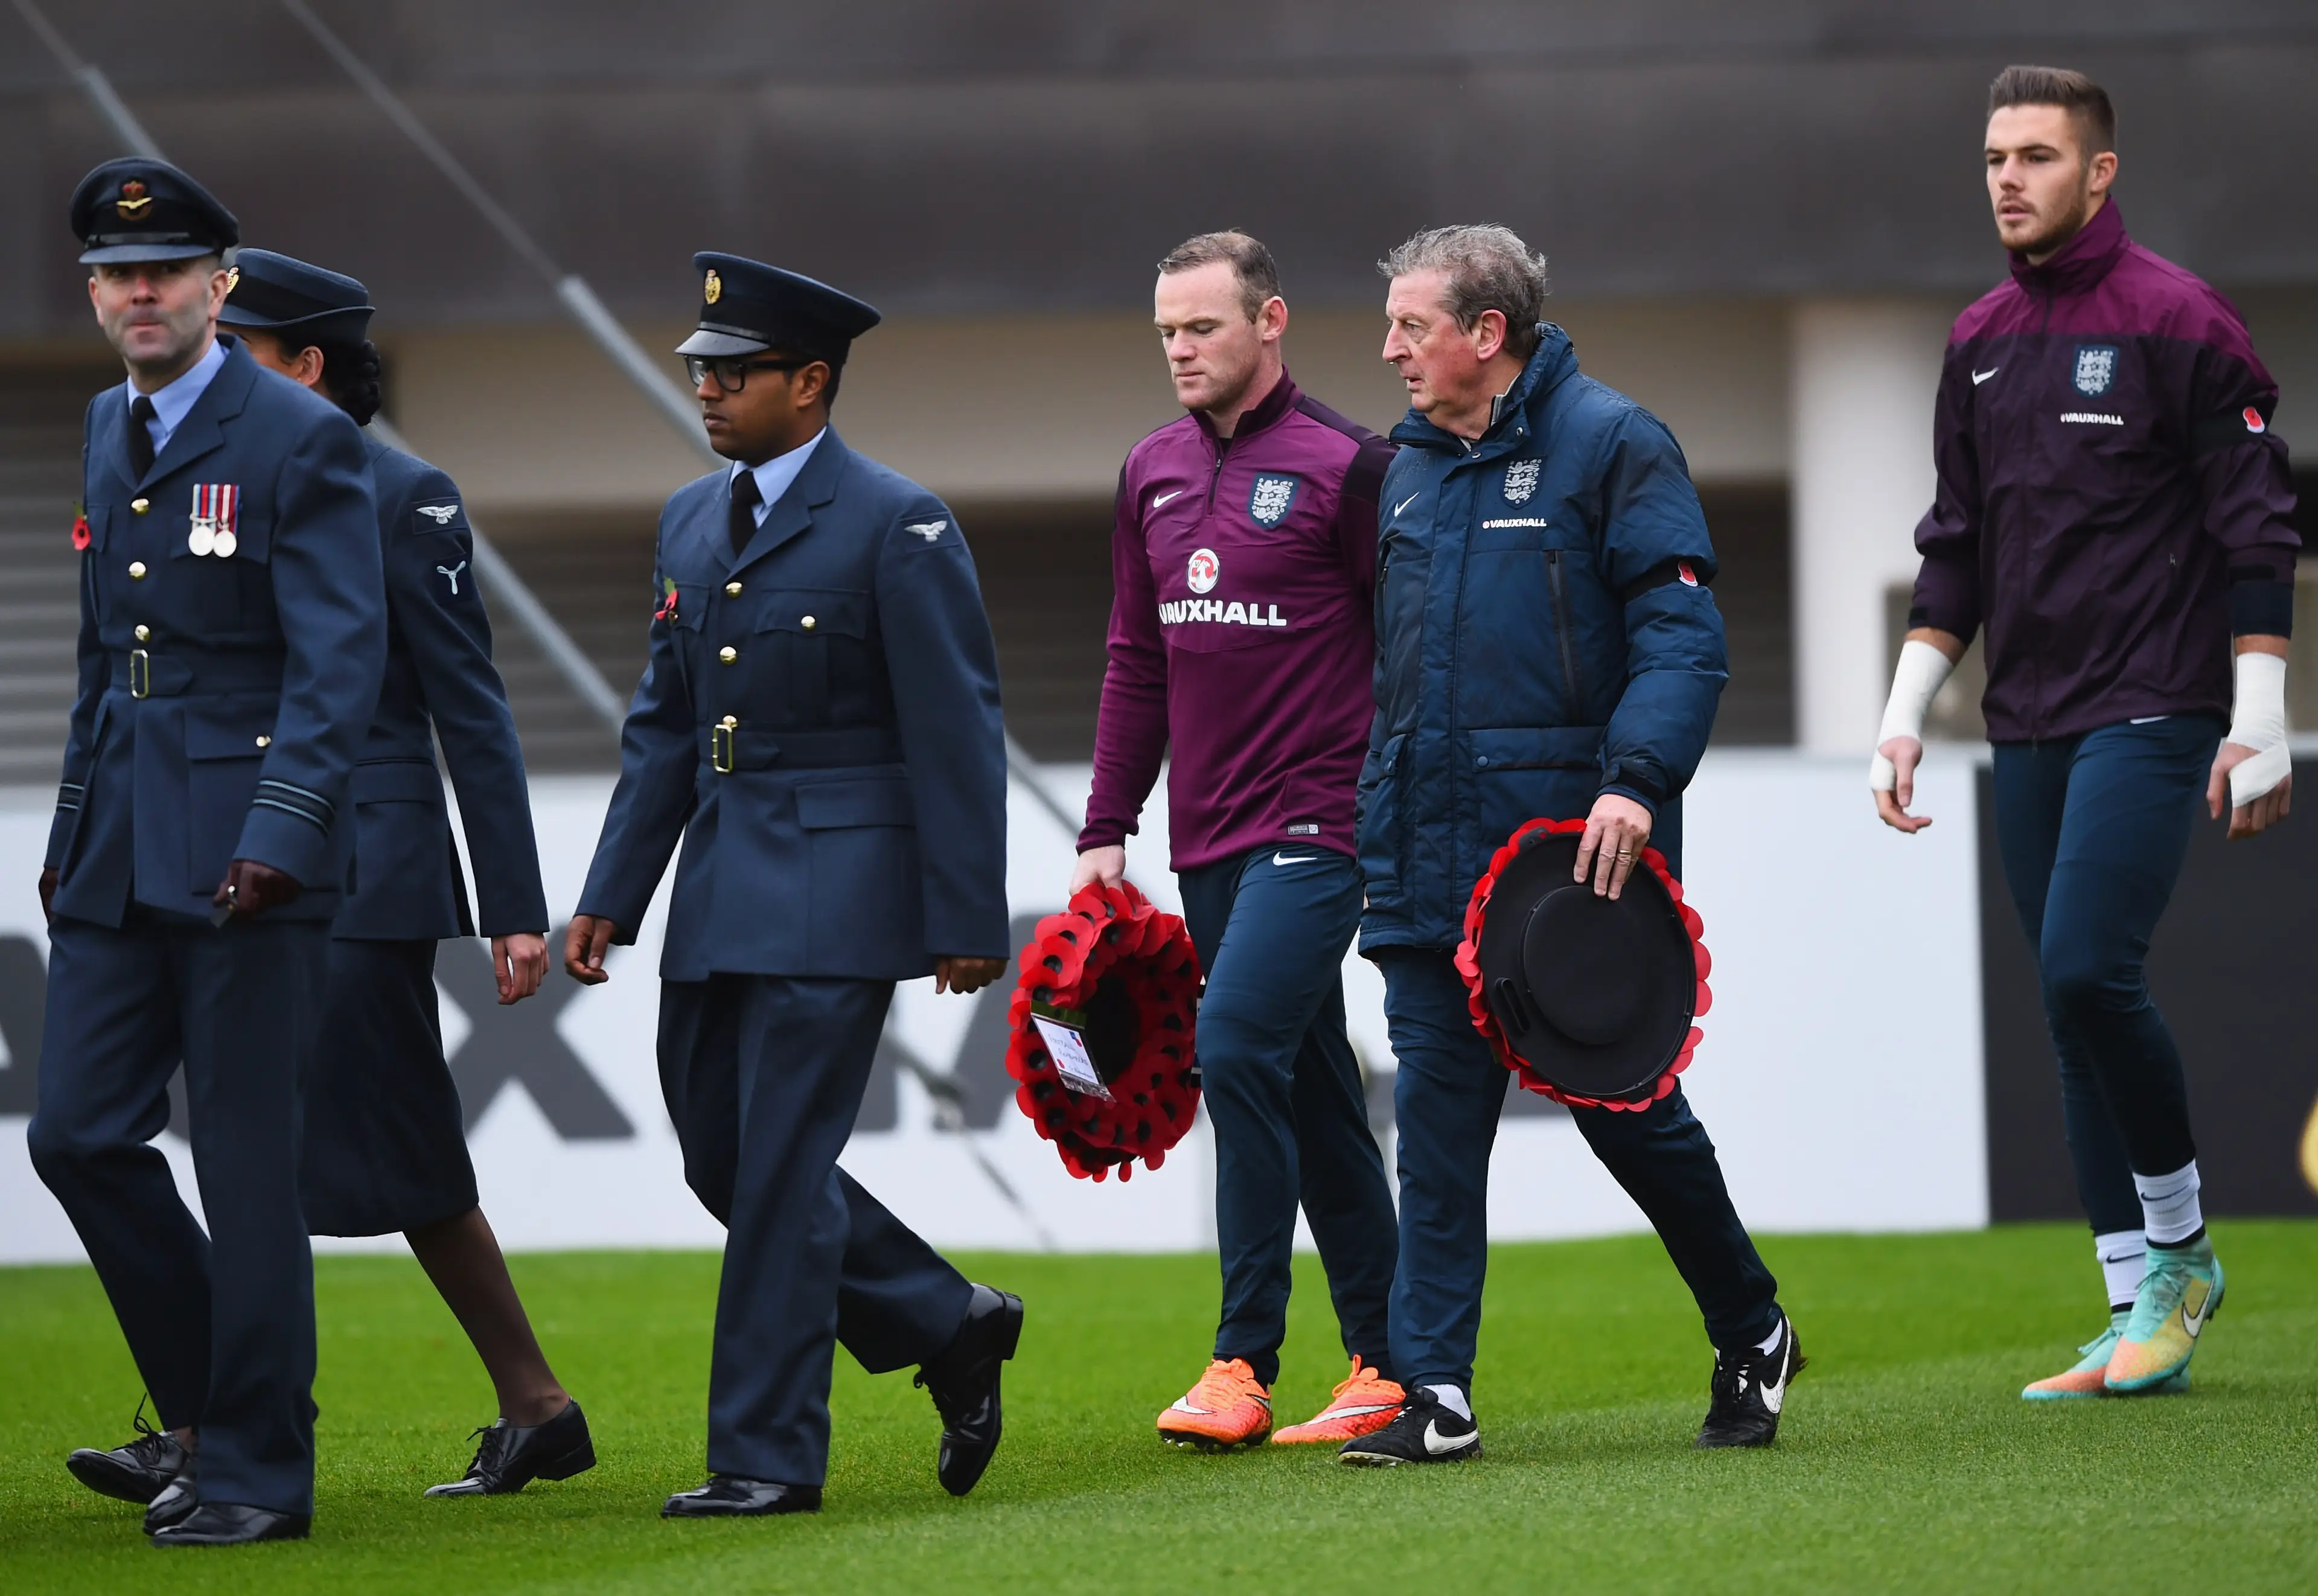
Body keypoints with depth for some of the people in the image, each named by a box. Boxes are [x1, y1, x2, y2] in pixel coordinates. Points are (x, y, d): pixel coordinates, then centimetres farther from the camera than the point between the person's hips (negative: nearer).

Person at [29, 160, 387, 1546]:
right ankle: (208, 1413, 19)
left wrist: (279, 834, -23)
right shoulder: (110, 432, 15)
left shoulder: (302, 440, -8)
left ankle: (257, 1470, 5)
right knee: (82, 1136, 4)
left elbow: (340, 663, -14)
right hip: (119, 851, 7)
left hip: (250, 854, -7)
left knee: (248, 1164, -3)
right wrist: (72, 827, 18)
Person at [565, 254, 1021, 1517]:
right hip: (720, 890, 8)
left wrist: (967, 922, -13)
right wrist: (610, 894, 11)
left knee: (778, 1170, -8)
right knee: (723, 1160, 10)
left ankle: (768, 1456, -1)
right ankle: (951, 1331, 26)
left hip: (836, 891, -8)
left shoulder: (896, 526, -10)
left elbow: (955, 734, -11)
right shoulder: (693, 521, 13)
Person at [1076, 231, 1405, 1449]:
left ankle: (1245, 1362, -15)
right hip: (1207, 836, 7)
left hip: (1315, 823, -7)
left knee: (1237, 1044, -19)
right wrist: (1106, 831, 14)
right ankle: (1383, 1362, 15)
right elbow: (1137, 663, 18)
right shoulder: (1152, 475, 13)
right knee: (1311, 1089, 10)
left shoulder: (1346, 467, -7)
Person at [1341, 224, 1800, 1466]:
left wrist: (1636, 780, -24)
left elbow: (1682, 636, -12)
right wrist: (1380, 823, 18)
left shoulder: (1610, 443, -6)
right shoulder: (1406, 467, 14)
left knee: (1626, 1109, 2)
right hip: (1429, 863, 6)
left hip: (1576, 849, -6)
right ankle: (1435, 1393, -2)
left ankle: (1752, 1336, 23)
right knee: (1436, 1119, -1)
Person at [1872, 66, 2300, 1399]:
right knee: (2075, 1017, 4)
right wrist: (1905, 712, 13)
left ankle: (2180, 1246, 0)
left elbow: (2258, 529, -7)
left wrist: (2260, 720, -12)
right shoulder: (1981, 342, 14)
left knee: (2088, 967, -19)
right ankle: (2142, 1314, 8)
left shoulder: (2179, 322, -5)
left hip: (2151, 713, -7)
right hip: (2031, 728, 7)